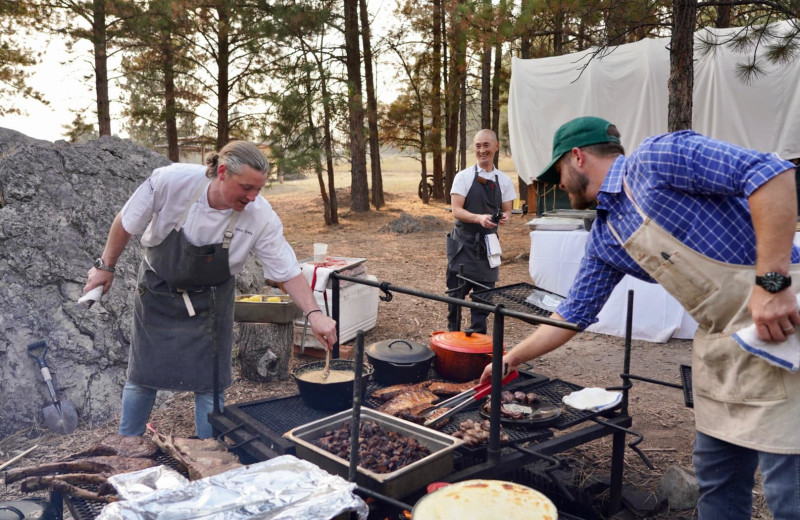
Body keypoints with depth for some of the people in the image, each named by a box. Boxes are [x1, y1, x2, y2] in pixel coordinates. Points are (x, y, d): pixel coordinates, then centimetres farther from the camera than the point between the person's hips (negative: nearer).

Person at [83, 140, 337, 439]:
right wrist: (106, 266, -1)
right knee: (142, 376, 10)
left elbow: (288, 271, -20)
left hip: (209, 301, 0)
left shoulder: (260, 217, -27)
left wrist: (313, 313, -32)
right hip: (157, 291, 0)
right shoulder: (170, 181, -29)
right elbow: (127, 222, -12)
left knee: (209, 384, 1)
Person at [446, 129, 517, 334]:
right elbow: (456, 211, -11)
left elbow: (507, 210, 10)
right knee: (457, 291, 1)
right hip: (463, 243, -3)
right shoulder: (463, 177, -4)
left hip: (488, 244, 3)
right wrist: (479, 218, -30)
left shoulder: (504, 181, 6)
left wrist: (505, 217, -15)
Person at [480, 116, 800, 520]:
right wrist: (510, 360, 23)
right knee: (715, 476, 17)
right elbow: (573, 314, 19)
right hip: (720, 340, 8)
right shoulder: (604, 238, 12)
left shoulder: (655, 158, -13)